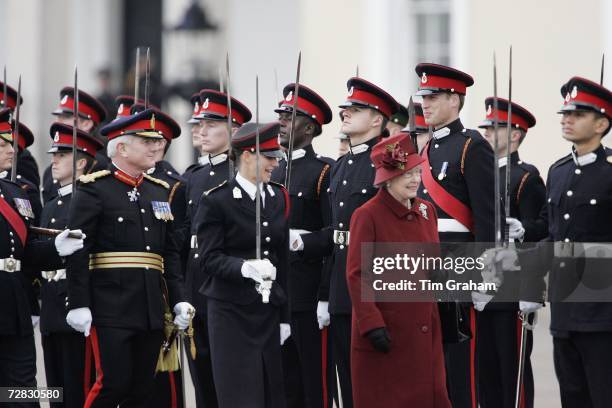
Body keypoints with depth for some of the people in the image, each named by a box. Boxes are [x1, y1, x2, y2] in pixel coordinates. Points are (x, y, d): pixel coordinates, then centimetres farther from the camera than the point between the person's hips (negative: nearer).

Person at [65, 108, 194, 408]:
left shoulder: (159, 191, 16)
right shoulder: (94, 189, -4)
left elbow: (170, 253, 18)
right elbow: (77, 253, -9)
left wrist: (178, 301, 9)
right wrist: (78, 304, -14)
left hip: (152, 310, 6)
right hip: (111, 309, -6)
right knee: (113, 384, -11)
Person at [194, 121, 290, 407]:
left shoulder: (278, 198, 12)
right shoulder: (215, 202, -6)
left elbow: (282, 259, 13)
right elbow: (209, 258, -11)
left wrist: (284, 317, 12)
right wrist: (245, 268, -30)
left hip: (268, 310, 5)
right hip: (231, 311, -5)